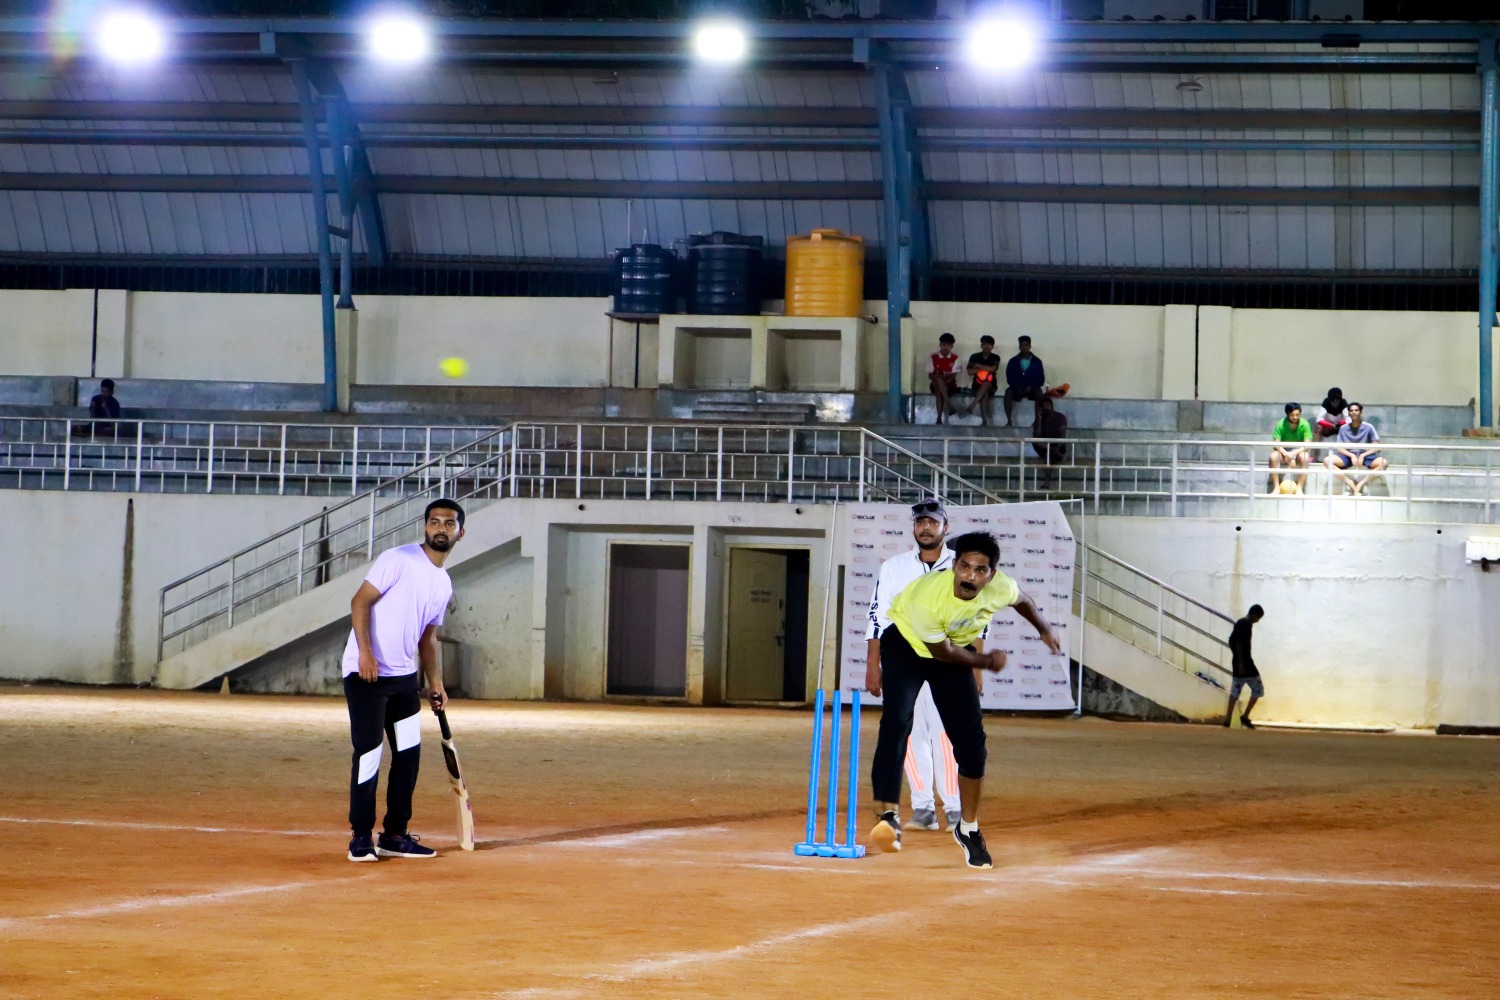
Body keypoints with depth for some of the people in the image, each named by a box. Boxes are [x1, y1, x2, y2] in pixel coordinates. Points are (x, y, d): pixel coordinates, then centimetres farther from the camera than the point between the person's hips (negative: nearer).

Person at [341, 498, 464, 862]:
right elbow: (360, 601, -13)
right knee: (368, 754, -9)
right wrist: (365, 651, -23)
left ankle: (395, 835, 17)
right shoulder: (398, 560, -9)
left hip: (405, 675, 8)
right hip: (367, 673, -8)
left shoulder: (443, 583, 14)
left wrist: (436, 682, 13)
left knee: (409, 753, 8)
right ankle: (361, 837, -2)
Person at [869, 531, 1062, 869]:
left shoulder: (1001, 588, -25)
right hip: (906, 642, -4)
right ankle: (888, 816, -29)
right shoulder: (926, 599, -38)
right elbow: (943, 652, -21)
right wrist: (986, 661, -10)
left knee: (971, 740, -1)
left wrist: (1044, 629, 19)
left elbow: (1021, 600, 2)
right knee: (897, 722, -27)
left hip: (956, 648, 4)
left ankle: (968, 828, 17)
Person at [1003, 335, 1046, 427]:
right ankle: (1009, 420, -34)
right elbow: (1009, 378, -1)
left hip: (1032, 389, -1)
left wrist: (1031, 387, -18)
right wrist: (1017, 387, -19)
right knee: (1008, 392, -32)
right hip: (1017, 389, 1)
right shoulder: (1013, 361, 2)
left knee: (1039, 392, -34)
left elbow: (1041, 379, -2)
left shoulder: (1037, 361, 0)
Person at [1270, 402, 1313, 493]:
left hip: (1298, 452, 0)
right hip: (1284, 452, 0)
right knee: (1274, 455, -32)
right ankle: (1276, 488, -28)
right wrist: (1287, 455, -33)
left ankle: (1299, 488, -31)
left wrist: (1294, 453, -33)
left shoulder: (1304, 424, -13)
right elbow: (1276, 444, -16)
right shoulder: (1281, 424, -12)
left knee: (1304, 456, -35)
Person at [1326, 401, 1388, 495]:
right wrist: (1352, 455, -18)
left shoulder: (1368, 428, -2)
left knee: (1383, 463, -31)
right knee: (1328, 460, -25)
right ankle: (1351, 483, -26)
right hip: (1348, 456, 1)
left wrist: (1363, 455, -19)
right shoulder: (1343, 428, 2)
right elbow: (1340, 448, 1)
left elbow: (1377, 447, -5)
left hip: (1365, 456, -1)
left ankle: (1360, 485, -30)